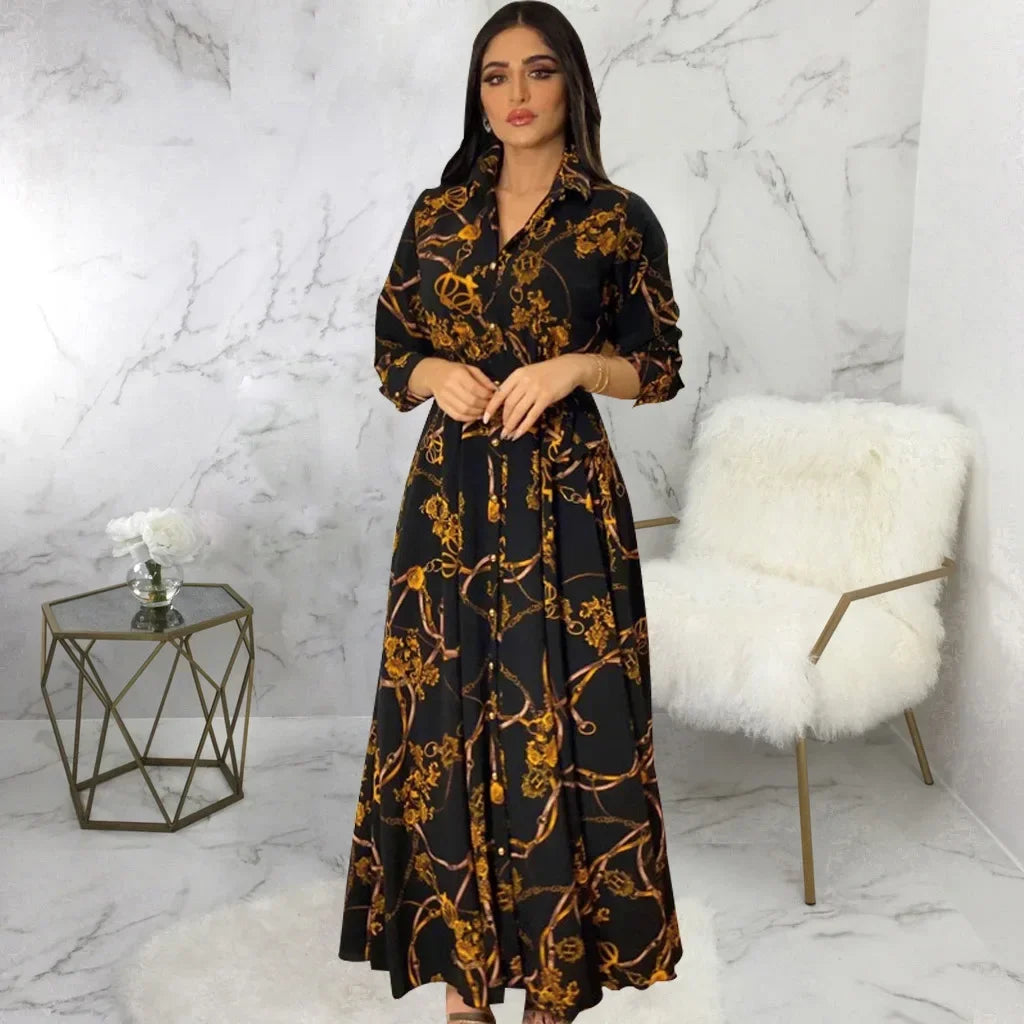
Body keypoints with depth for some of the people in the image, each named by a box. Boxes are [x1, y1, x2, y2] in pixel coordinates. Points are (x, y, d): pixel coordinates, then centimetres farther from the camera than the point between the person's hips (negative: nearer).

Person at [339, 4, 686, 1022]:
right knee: (445, 713, 5)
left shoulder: (620, 220, 1)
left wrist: (573, 367, -14)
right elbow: (392, 351, 12)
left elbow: (660, 369, 4)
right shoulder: (436, 213, 10)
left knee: (556, 717, 0)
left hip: (565, 499, -2)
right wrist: (436, 375, -9)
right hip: (451, 493, 3)